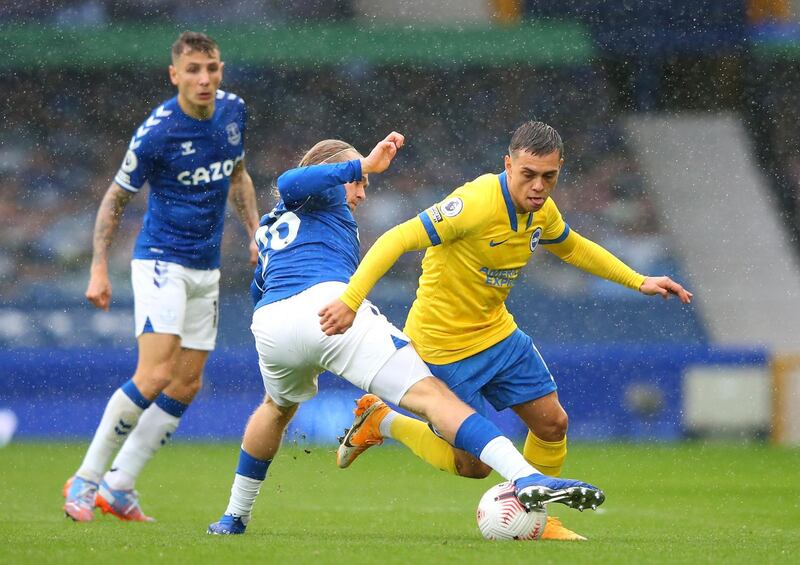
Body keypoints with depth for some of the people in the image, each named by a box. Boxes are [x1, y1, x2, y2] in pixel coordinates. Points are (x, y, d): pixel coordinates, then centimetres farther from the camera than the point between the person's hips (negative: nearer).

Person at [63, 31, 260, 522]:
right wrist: (99, 269, -10)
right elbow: (116, 199, -6)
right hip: (161, 261, -7)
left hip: (206, 269, 7)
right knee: (155, 375, -20)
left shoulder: (233, 110, 1)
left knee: (186, 386, 4)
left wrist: (255, 232, 10)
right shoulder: (156, 133, -17)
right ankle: (85, 481, -9)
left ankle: (119, 488, 11)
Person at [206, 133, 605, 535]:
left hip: (268, 324, 7)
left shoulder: (267, 230, 38)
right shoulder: (325, 194, 19)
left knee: (279, 407, 40)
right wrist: (363, 166, -8)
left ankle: (234, 518, 44)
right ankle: (525, 477, -35)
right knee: (430, 396, -17)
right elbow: (289, 183, -4)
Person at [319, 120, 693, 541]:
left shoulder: (542, 210, -3)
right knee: (474, 465, -1)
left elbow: (573, 248, 20)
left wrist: (639, 282, 16)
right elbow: (398, 240, -31)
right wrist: (350, 301, -39)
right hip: (443, 344, -8)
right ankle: (383, 422, 19)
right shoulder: (476, 204, -29)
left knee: (552, 424, 6)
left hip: (496, 332, 8)